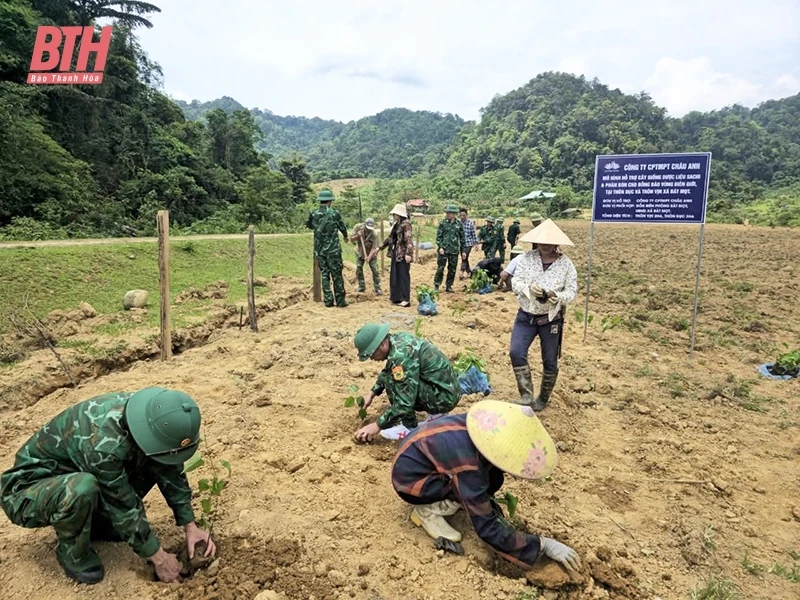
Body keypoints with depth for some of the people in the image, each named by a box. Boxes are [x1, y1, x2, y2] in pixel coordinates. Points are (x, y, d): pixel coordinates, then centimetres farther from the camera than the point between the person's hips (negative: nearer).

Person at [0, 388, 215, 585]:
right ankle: (72, 552, -7)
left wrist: (190, 526, -9)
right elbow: (124, 507, -28)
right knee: (82, 488, -37)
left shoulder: (150, 416, -19)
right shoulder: (104, 442, -39)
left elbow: (170, 472, -7)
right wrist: (159, 558, -17)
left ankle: (98, 521, 7)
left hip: (75, 472, 6)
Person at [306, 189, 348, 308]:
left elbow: (308, 225, 21)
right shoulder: (334, 214, -8)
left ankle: (328, 301, 9)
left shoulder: (313, 214, 1)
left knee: (325, 275, 10)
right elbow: (342, 227, 6)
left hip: (319, 250, 3)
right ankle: (340, 301, 5)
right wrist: (345, 236, 28)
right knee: (337, 275, 3)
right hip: (333, 249, -3)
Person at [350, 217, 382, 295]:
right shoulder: (358, 227, -21)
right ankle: (361, 286, 15)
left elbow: (374, 248, -29)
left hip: (370, 253, -2)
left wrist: (369, 257, -44)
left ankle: (377, 289, -1)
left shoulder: (374, 234, -29)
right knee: (358, 268, -1)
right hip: (359, 252, 3)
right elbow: (351, 239, -15)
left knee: (375, 270, -8)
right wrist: (357, 235, -35)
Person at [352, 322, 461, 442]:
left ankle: (410, 427, -3)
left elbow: (405, 402, -26)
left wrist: (377, 426, -18)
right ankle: (434, 412, 17)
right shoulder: (398, 338, 2)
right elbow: (386, 372, 20)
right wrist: (372, 393, 11)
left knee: (391, 380, -17)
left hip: (445, 396, -10)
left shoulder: (401, 355, -26)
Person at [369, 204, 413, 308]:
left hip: (403, 254, -9)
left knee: (403, 276, -4)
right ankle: (397, 297, 21)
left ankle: (406, 299, 1)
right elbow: (390, 238, 22)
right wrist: (379, 248, 23)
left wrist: (408, 254, -27)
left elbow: (409, 240, -20)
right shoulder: (396, 225, 15)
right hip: (396, 254, 9)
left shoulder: (406, 224, -12)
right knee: (395, 276, 12)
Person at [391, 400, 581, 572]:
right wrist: (543, 544, -24)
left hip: (417, 454, 7)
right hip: (410, 480, -7)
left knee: (490, 477, -4)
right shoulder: (467, 466, -34)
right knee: (492, 481, -19)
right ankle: (428, 510, -8)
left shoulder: (484, 427, -15)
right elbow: (487, 528, -28)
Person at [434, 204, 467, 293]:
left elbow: (462, 238, 9)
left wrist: (464, 251, 6)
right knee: (440, 268, -3)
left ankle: (449, 286, 19)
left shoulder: (459, 224, 4)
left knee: (452, 269, 7)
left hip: (454, 251, 2)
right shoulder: (443, 222, -1)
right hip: (444, 249, -2)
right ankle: (436, 285, 8)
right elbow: (438, 236, -1)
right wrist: (440, 247, -12)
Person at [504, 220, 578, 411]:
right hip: (526, 315, 1)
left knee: (550, 361, 9)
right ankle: (527, 397, -2)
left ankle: (543, 399, 31)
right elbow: (515, 282, -8)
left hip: (551, 319, -1)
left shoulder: (565, 264, -8)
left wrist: (558, 297, -28)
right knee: (516, 353, -13)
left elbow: (572, 291, -7)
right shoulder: (526, 258, -4)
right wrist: (529, 288, -29)